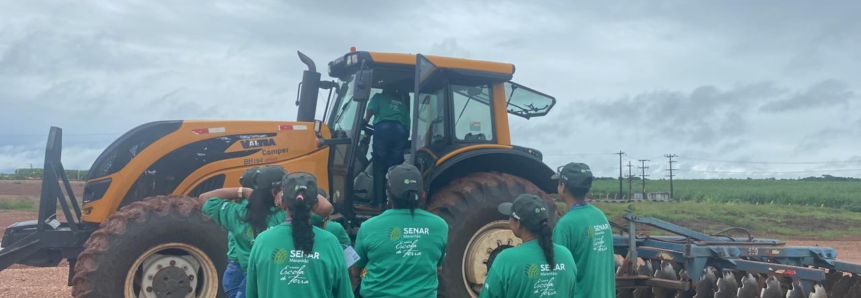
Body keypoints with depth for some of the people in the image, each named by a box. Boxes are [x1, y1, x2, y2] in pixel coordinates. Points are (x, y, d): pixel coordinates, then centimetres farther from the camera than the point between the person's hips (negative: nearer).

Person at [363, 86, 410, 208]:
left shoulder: (379, 97, 24)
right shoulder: (403, 101, 32)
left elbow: (371, 110, 4)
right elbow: (408, 123, 22)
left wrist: (364, 123, 14)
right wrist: (406, 134, 25)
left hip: (383, 128, -3)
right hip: (401, 131, 3)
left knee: (379, 166, 1)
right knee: (395, 168, 4)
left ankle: (378, 200, -3)